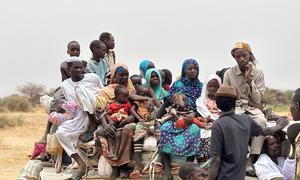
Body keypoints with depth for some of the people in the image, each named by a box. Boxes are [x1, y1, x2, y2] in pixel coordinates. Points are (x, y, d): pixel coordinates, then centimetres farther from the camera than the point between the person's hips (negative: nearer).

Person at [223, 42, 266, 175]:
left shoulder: (258, 73, 2)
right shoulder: (229, 74, 0)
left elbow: (257, 99, -3)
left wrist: (249, 79, -12)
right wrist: (246, 101, -9)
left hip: (253, 108, 1)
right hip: (235, 107, -1)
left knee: (261, 121, -33)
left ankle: (251, 160, -35)